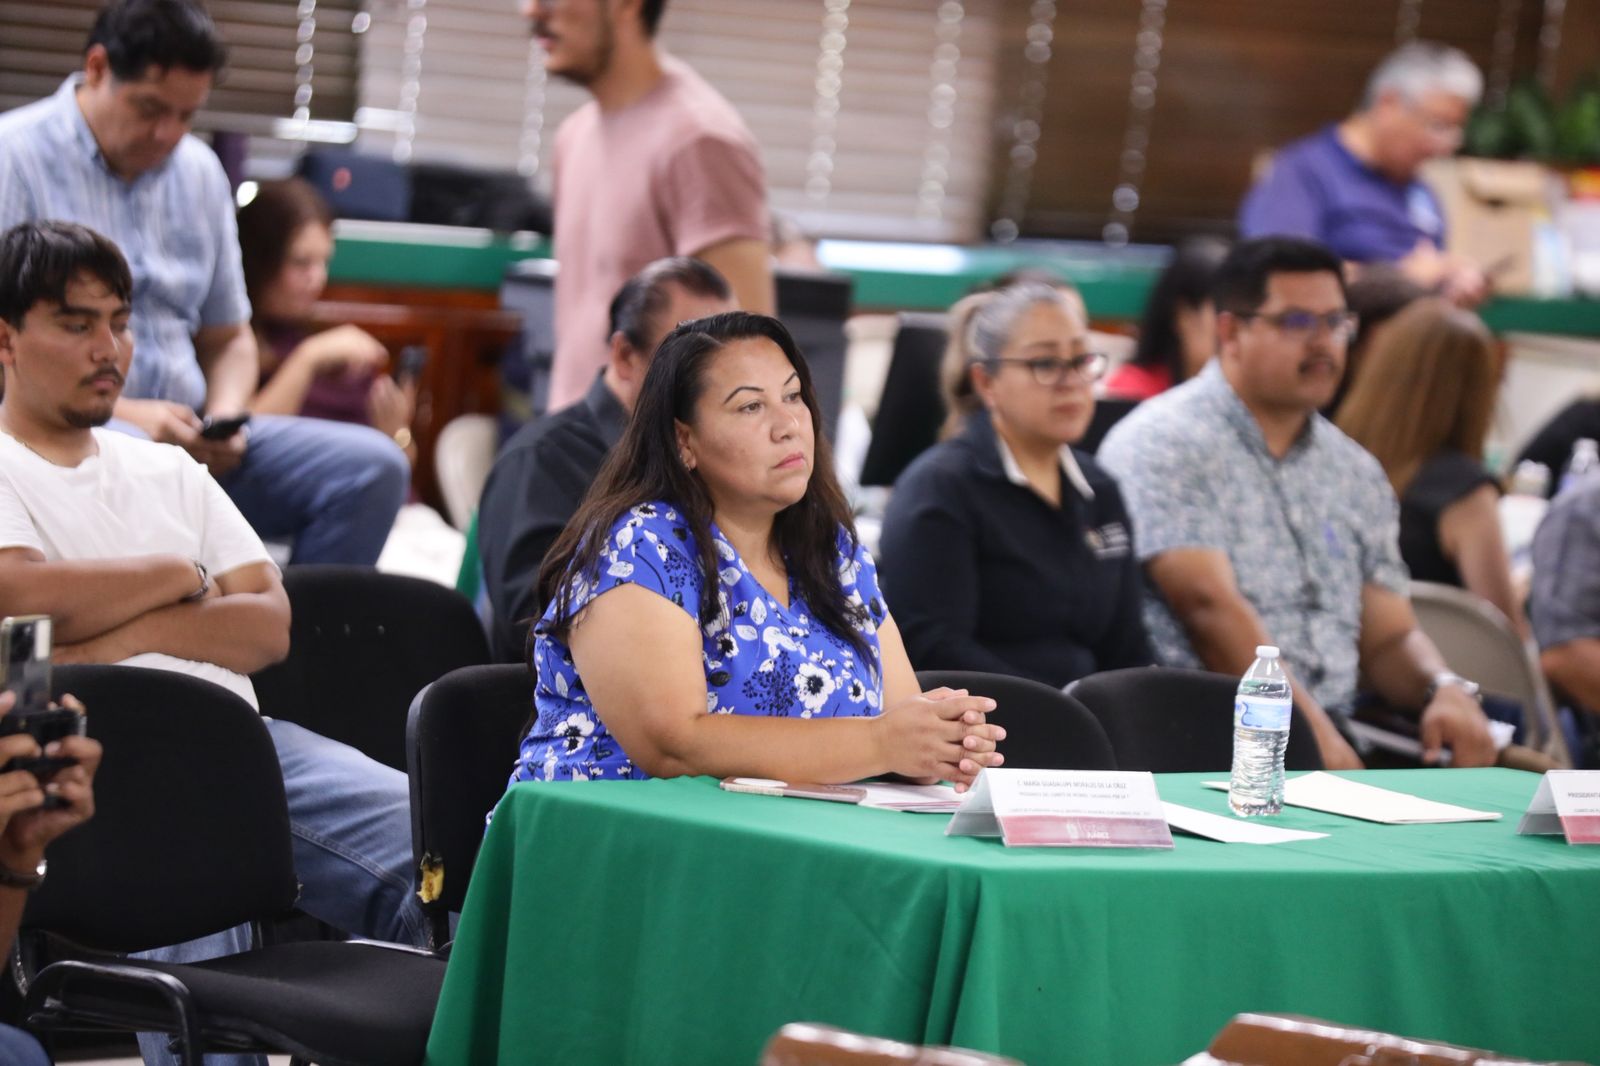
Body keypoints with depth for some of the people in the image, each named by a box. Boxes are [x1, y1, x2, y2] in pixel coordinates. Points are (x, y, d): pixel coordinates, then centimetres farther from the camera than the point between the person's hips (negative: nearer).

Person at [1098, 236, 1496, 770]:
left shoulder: (1355, 472, 21)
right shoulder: (1164, 443, -3)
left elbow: (1388, 637, 21)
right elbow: (1210, 605, -14)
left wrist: (1445, 688, -3)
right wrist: (1311, 732, -23)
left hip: (1337, 740, 7)